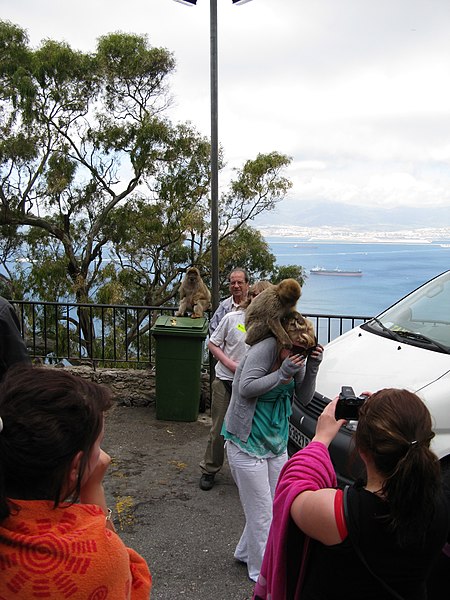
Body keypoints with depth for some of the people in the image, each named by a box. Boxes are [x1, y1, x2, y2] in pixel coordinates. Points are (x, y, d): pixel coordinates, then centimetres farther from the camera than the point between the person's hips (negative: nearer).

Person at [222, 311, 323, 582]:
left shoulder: (296, 356, 1)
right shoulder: (266, 349, -21)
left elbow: (305, 397, 3)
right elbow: (246, 389, -25)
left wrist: (312, 367, -12)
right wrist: (282, 374, -30)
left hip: (277, 443, 8)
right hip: (247, 443, -8)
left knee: (278, 506, 16)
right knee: (262, 512, 2)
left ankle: (246, 553, 38)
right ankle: (263, 572, 21)